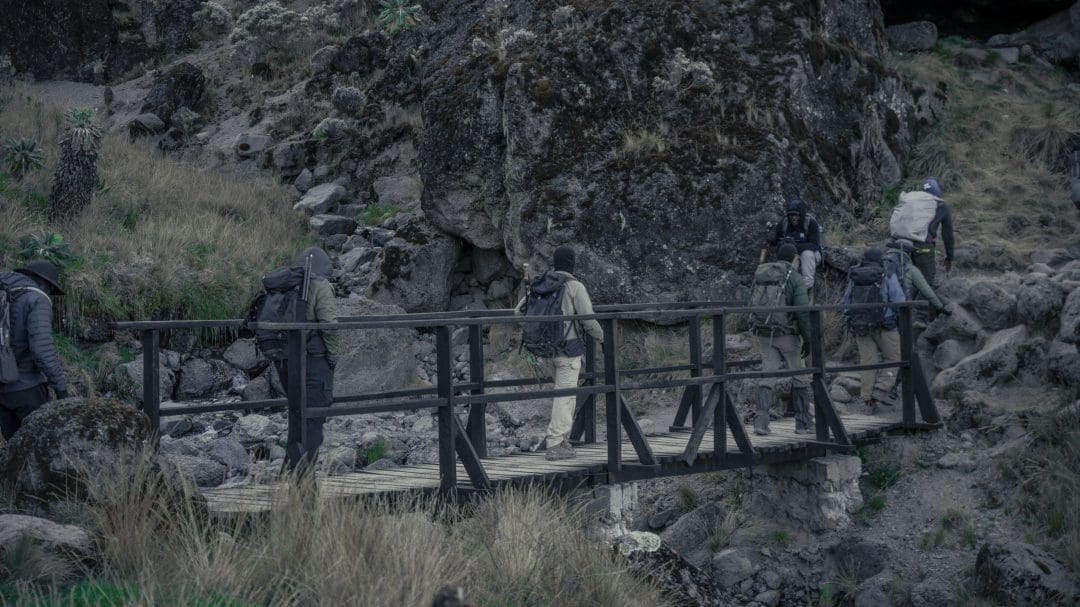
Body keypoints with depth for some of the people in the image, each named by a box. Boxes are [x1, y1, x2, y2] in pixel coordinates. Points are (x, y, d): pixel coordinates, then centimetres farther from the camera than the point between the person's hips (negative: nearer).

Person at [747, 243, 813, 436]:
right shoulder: (795, 279, -8)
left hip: (763, 335, 4)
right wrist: (808, 339, -8)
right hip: (787, 335, -4)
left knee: (768, 377, 5)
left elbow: (754, 305, 12)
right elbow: (804, 312, -15)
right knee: (799, 377, 10)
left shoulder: (759, 276, 9)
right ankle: (803, 423, 15)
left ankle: (760, 421, -9)